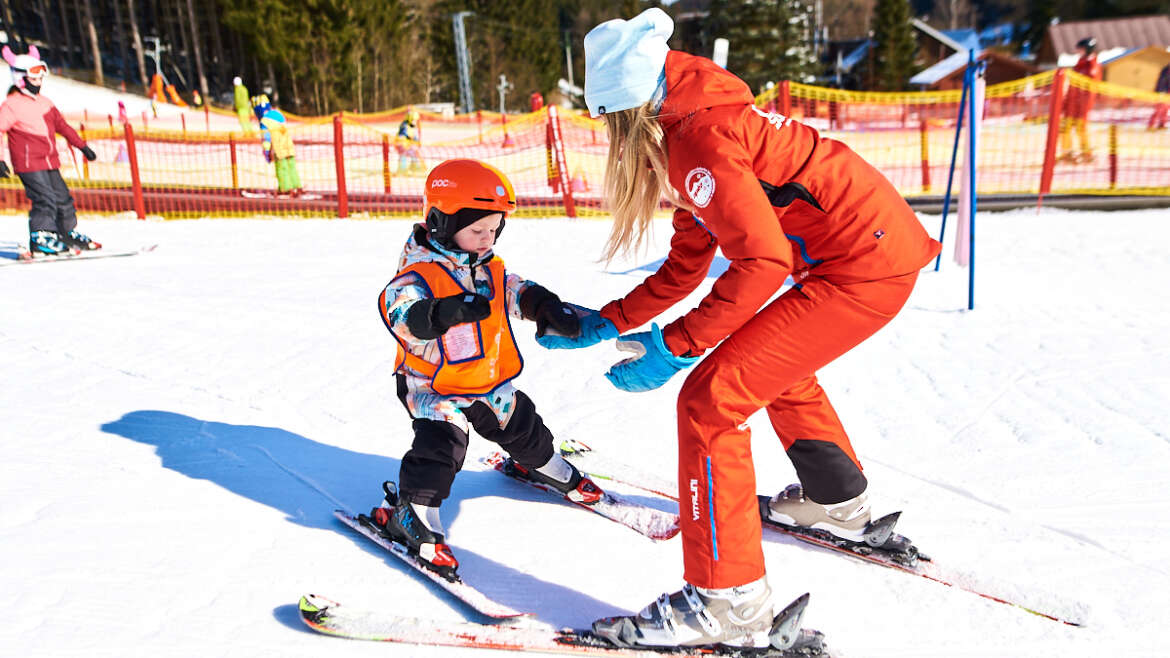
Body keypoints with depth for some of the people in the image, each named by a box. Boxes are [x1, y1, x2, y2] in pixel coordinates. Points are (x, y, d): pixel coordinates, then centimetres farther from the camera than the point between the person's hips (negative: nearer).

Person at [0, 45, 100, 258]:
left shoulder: (45, 103, 15)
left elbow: (62, 125, 25)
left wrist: (82, 145, 23)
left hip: (50, 162, 7)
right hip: (29, 164, -7)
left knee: (63, 199, 11)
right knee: (45, 200, -15)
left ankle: (71, 235, 24)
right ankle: (41, 241, -11)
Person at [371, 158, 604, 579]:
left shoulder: (489, 267, 0)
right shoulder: (418, 274, -24)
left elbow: (516, 292, 12)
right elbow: (403, 314, -39)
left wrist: (546, 307, -8)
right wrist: (445, 312, -57)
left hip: (490, 381, 7)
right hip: (436, 385, -7)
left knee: (521, 427, 20)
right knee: (439, 448, -17)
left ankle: (547, 469, 48)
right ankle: (408, 514, 2)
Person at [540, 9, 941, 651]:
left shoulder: (698, 139, -15)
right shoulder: (691, 136, 17)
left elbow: (762, 260, -24)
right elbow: (685, 269, 19)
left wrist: (673, 347, -21)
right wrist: (600, 324, 19)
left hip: (865, 268, -11)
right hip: (879, 247, 11)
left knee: (710, 399, -12)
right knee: (770, 363, 31)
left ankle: (727, 602, -3)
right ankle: (839, 502, 47)